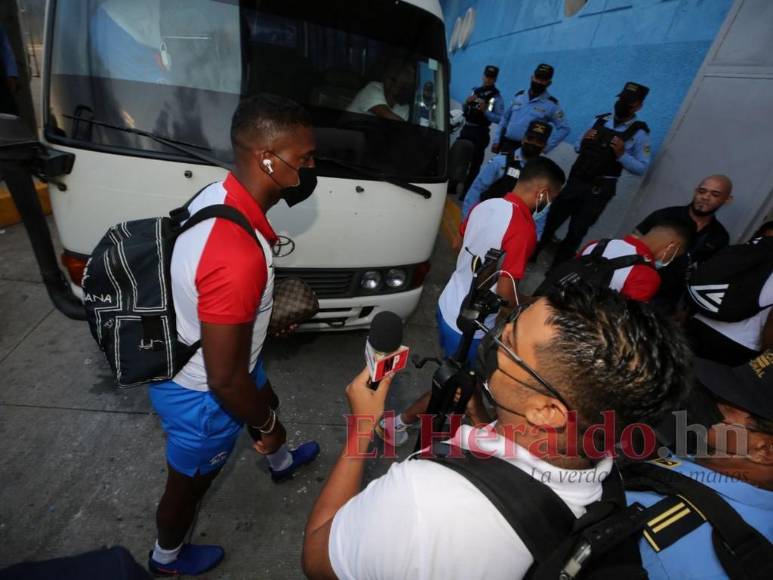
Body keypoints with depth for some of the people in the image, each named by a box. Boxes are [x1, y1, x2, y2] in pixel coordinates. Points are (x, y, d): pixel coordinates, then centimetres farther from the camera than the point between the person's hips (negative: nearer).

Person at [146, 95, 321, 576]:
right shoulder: (238, 257, -41)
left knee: (267, 402, 33)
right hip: (201, 393, -8)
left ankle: (282, 463, 68)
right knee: (190, 480, 22)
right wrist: (266, 426, -11)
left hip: (198, 356, 8)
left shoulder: (217, 195, -11)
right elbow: (224, 380, -31)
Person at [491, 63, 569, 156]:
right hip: (506, 144, 5)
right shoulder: (519, 96, 10)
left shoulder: (551, 104, -3)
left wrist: (546, 146, -12)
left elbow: (564, 128, -3)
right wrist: (497, 140, 10)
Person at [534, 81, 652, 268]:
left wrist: (621, 155, -20)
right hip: (576, 180, 4)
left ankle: (557, 267, 19)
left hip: (599, 188, -4)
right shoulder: (601, 120, 7)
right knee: (553, 218, 10)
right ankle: (532, 253, 27)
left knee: (577, 230, 5)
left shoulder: (639, 133, -5)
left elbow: (642, 168, -7)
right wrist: (584, 141, -7)